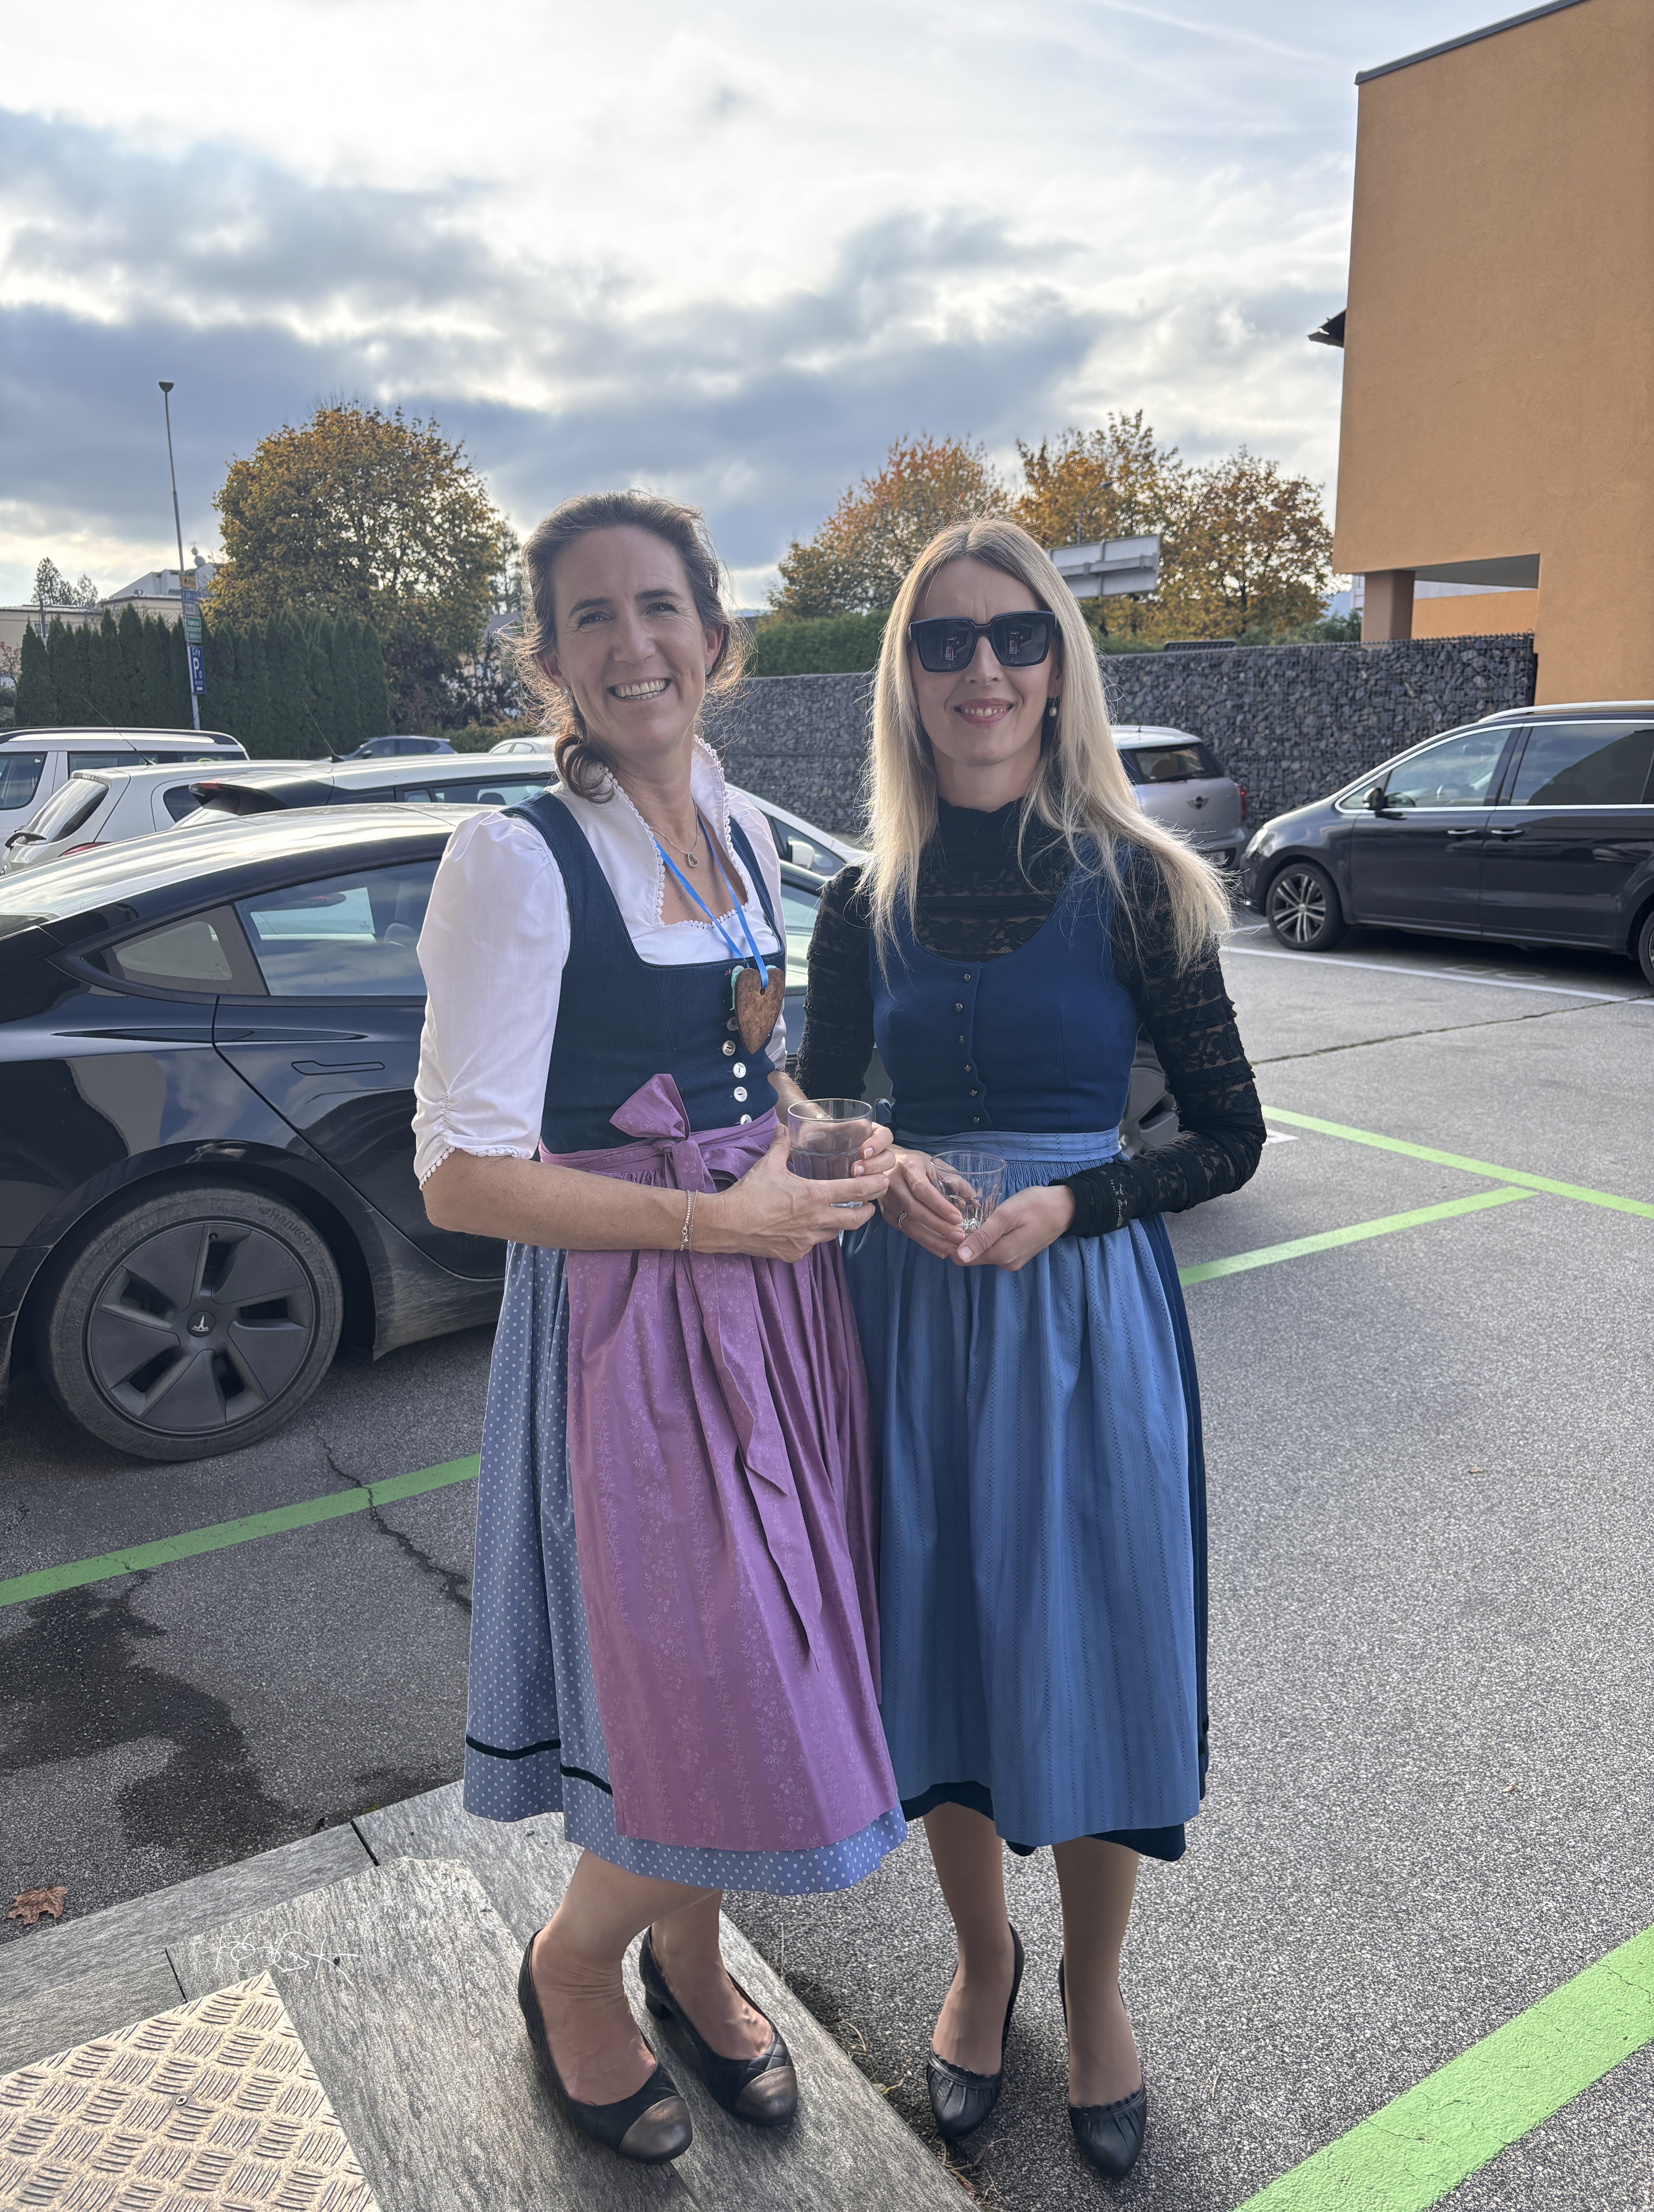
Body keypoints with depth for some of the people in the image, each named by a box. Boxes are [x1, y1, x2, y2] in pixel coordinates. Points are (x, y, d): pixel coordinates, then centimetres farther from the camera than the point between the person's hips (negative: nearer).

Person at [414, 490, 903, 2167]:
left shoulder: (744, 835, 8)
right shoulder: (517, 860, -14)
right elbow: (462, 1174, -18)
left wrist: (834, 1138, 1)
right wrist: (723, 1221, -18)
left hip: (771, 1295, 7)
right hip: (627, 1318, -7)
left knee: (755, 1668, 18)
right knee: (712, 1694, 2)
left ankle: (687, 1952, 46)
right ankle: (570, 1965, 35)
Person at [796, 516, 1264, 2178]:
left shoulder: (1134, 883, -7)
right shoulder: (866, 905, 0)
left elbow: (1230, 1137, -3)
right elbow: (820, 1119, 10)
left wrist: (1070, 1204, -18)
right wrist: (878, 1175, -12)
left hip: (1088, 1312, -2)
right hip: (912, 1315, 2)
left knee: (1089, 1654, 10)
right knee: (940, 1649, 14)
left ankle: (1091, 1981, 39)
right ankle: (981, 1958, 42)